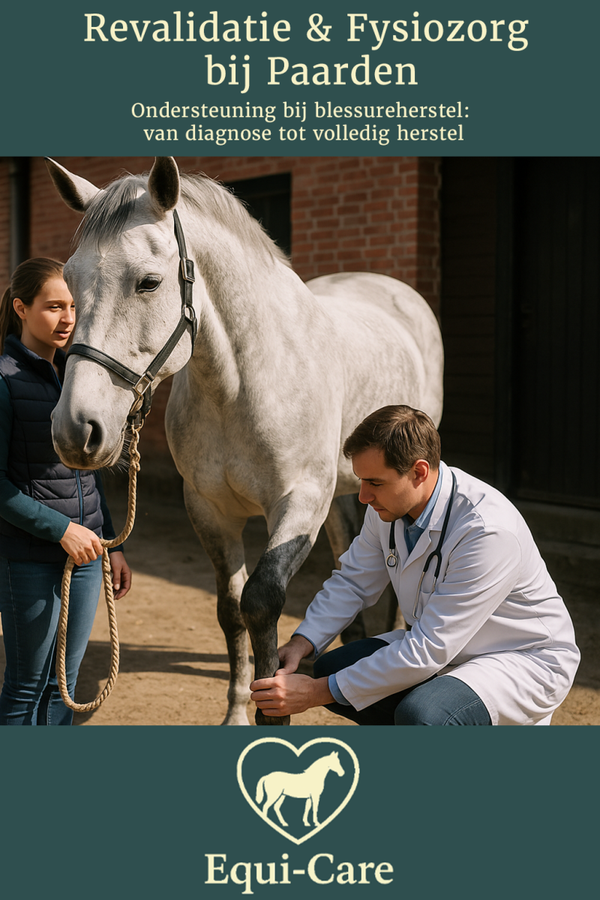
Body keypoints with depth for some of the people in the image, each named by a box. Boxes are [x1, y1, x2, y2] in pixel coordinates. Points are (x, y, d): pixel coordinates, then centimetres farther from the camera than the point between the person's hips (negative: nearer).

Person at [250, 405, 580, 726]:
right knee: (329, 668, -5)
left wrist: (318, 692, -31)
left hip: (527, 660, -8)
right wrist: (300, 644, -13)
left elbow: (428, 651, -33)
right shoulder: (388, 505, -9)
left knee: (420, 715, -33)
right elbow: (352, 582, 7)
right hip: (440, 645, 8)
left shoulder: (488, 530, -34)